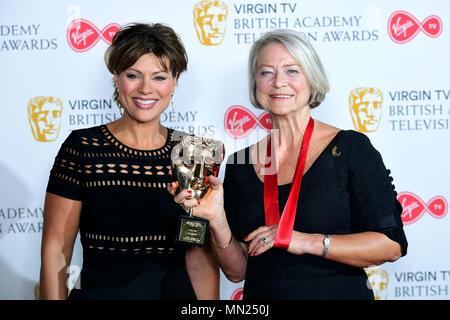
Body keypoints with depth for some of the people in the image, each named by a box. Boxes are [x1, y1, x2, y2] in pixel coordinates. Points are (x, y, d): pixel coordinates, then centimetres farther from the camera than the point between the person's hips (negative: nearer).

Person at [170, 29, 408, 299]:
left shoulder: (350, 147, -10)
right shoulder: (240, 164, -2)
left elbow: (392, 245, -14)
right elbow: (237, 271, -1)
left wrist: (308, 241, -21)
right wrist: (217, 222, -18)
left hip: (339, 291, -2)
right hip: (261, 297, 3)